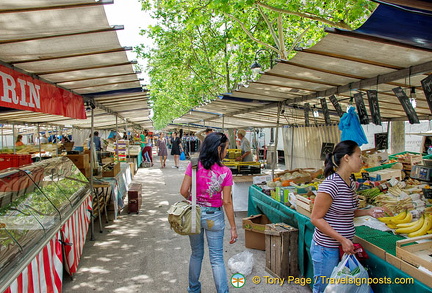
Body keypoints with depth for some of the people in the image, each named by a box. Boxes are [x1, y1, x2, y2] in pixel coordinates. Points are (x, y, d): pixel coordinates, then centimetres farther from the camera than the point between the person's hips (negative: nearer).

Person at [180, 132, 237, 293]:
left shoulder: (194, 165, -10)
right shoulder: (225, 172, -14)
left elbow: (184, 191, -11)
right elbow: (227, 202, -13)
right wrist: (233, 227, -4)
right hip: (214, 216, -3)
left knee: (196, 254, 22)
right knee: (217, 259, 8)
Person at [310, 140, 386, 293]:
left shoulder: (350, 183, 6)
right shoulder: (331, 184, -22)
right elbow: (316, 218, -20)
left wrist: (368, 212, 4)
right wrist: (342, 239, -22)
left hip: (343, 247, 9)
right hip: (327, 249, -9)